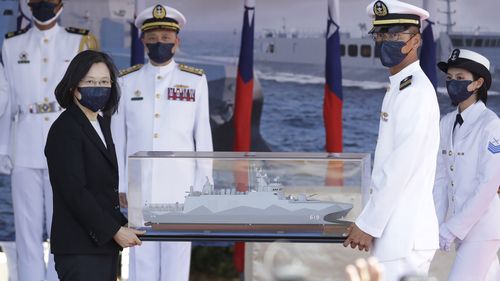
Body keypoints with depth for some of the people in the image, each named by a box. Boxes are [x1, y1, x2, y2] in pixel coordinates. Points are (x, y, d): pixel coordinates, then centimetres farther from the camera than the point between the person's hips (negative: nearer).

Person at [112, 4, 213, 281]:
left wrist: (204, 185, -2)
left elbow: (203, 136, 1)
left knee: (177, 256, 1)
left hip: (180, 183, -1)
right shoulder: (127, 81, 3)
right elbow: (118, 138, 4)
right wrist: (120, 186, 1)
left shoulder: (195, 81, 0)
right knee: (142, 259, 2)